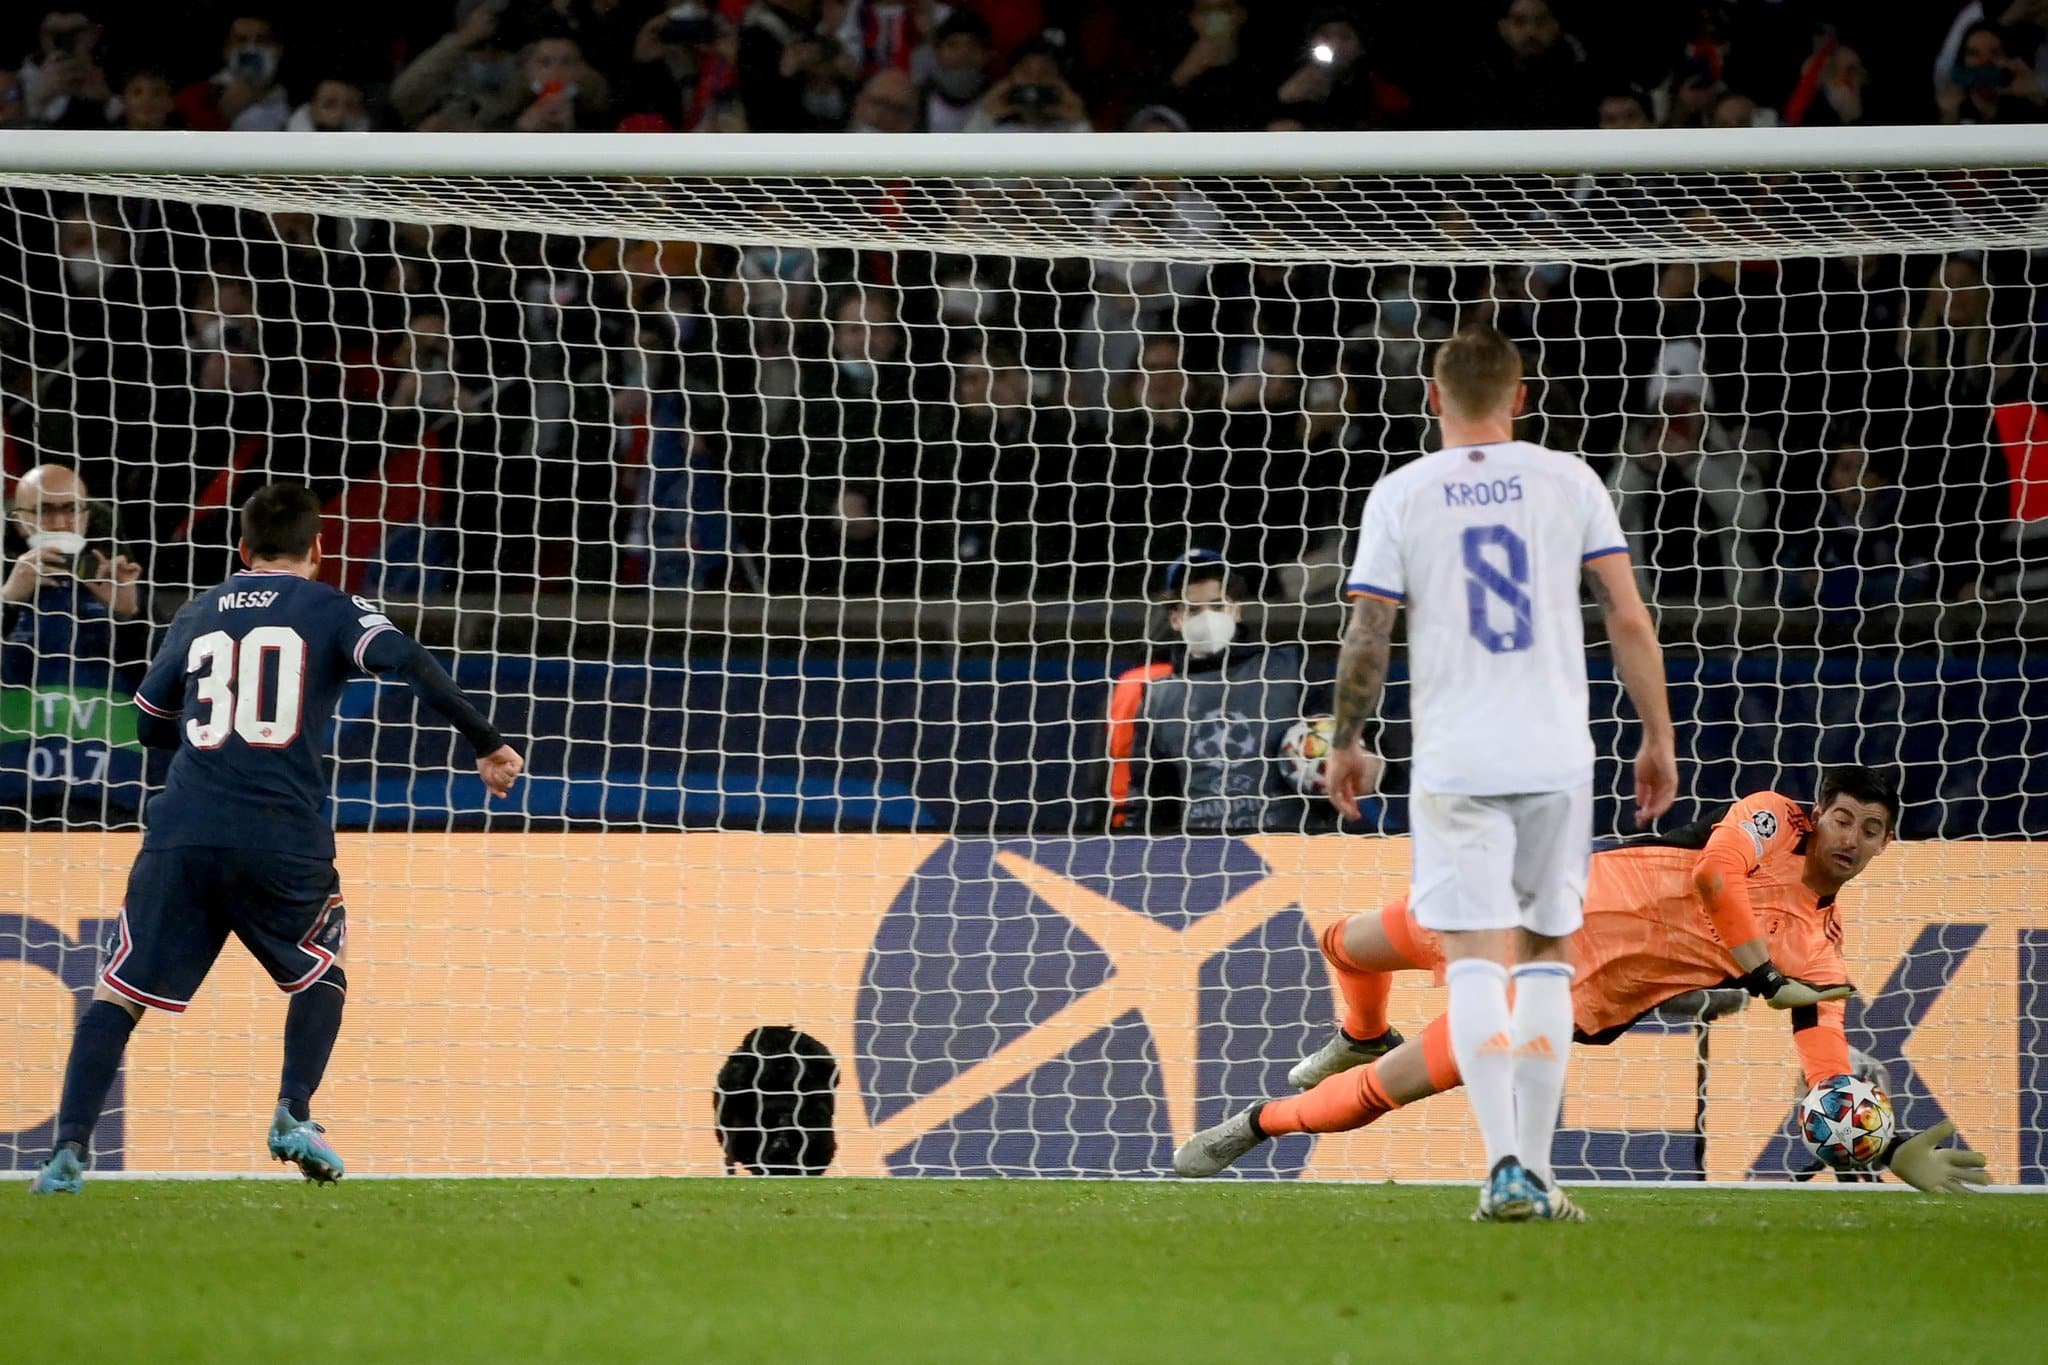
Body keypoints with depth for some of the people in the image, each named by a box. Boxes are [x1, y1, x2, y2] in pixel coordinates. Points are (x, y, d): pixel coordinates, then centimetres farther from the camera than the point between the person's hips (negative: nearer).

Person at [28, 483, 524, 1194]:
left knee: (118, 992, 3)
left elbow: (150, 726, 26)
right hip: (285, 837, -2)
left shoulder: (198, 614, 19)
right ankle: (294, 1115, 5)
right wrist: (487, 744, -9)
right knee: (323, 968, 23)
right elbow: (408, 662, -9)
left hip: (181, 835, 2)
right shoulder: (331, 609, 9)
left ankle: (69, 1148, -12)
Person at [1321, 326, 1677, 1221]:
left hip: (1454, 763, -1)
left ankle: (1505, 1166, -20)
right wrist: (1657, 737, 9)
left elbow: (1366, 636, -1)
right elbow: (1629, 620, 1)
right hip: (1556, 756, 1)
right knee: (1548, 956, 12)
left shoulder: (1401, 494, 1)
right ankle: (1533, 1172, 11)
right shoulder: (1568, 482, 4)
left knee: (1474, 962, -3)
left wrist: (1346, 743, 13)